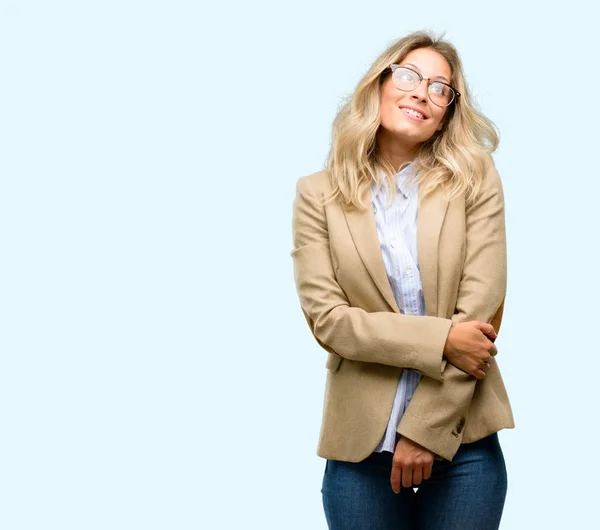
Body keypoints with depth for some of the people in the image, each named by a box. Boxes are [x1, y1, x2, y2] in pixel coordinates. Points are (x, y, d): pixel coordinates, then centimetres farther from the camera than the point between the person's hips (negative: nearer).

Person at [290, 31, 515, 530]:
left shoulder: (476, 182, 0)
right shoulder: (320, 194, 1)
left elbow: (480, 311, -6)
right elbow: (326, 318, -6)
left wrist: (427, 430, -11)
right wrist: (439, 339, -16)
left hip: (460, 438, 0)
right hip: (361, 442, 0)